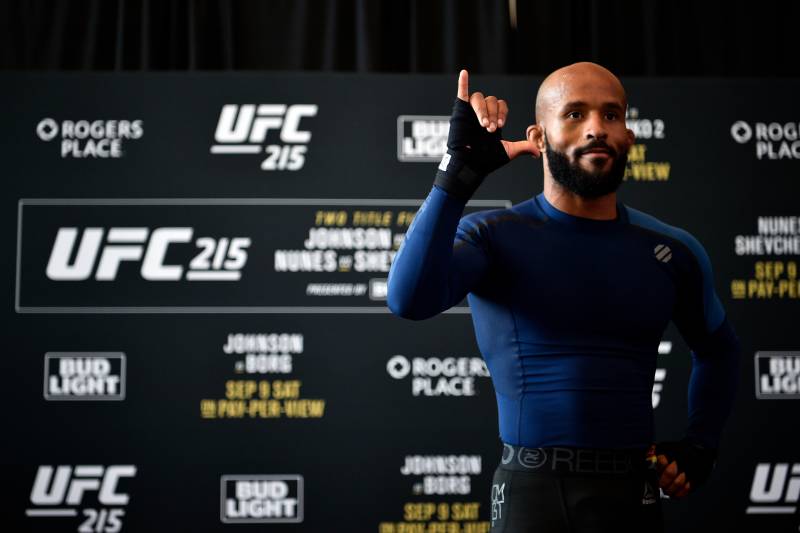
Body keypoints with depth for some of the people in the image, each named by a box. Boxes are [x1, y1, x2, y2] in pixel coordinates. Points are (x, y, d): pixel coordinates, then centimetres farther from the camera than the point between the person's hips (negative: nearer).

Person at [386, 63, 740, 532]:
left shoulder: (672, 251, 6)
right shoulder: (493, 236, -5)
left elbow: (718, 351, 24)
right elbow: (409, 299, -26)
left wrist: (701, 446, 11)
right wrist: (460, 173, -27)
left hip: (633, 492, 3)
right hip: (531, 491, -3)